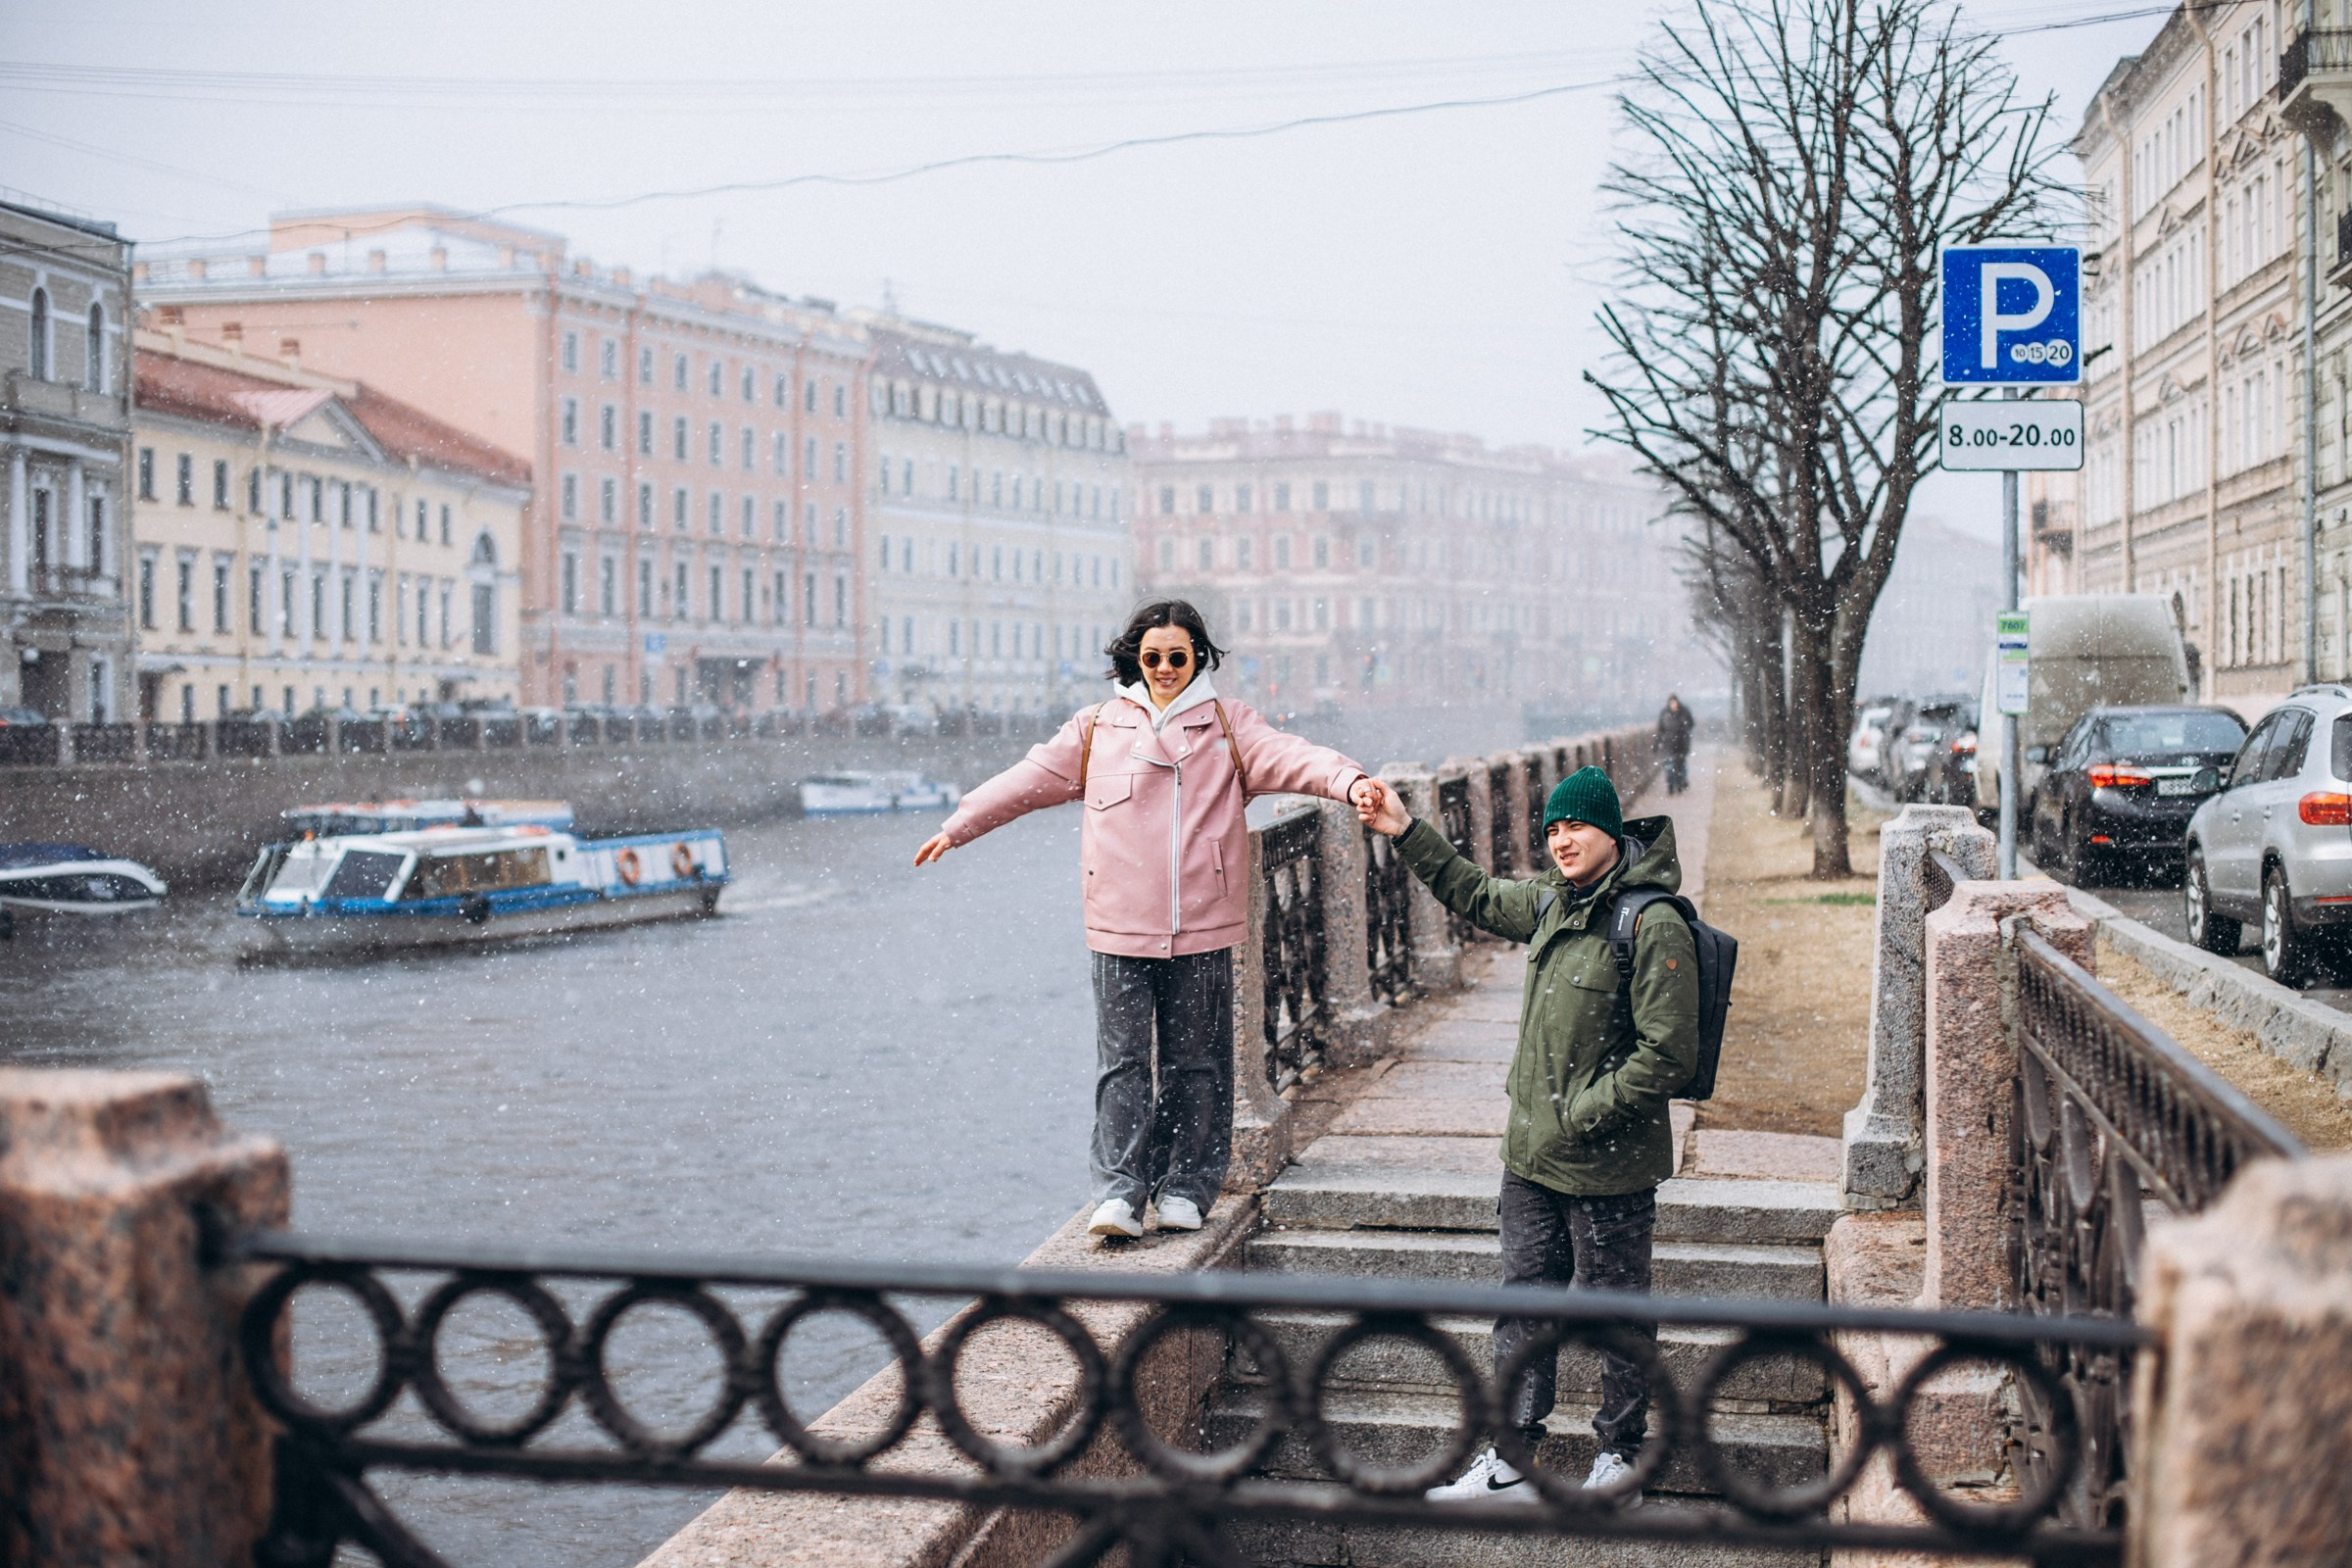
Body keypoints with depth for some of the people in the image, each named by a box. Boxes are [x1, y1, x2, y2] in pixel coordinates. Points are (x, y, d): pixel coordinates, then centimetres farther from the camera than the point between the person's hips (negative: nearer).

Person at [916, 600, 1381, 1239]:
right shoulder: (1099, 727, 11)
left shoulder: (1228, 724, 6)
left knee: (1195, 1061, 6)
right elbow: (1033, 777, 14)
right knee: (1121, 1058, -3)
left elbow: (1286, 756, -10)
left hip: (1202, 928, -1)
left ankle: (1185, 1186, 14)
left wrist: (1348, 780, -28)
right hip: (1120, 925, 1)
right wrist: (958, 826, 15)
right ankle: (1118, 1192, -4)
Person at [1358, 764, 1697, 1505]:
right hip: (1532, 1157, 8)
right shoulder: (1551, 901, 6)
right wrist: (1405, 832, 22)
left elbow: (1668, 1055, -19)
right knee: (1523, 1305, 13)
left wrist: (1582, 1117, -17)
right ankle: (1510, 1463, 23)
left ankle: (1621, 1462, 22)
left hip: (1609, 1166, -8)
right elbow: (1476, 896, 26)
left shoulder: (1654, 926, -17)